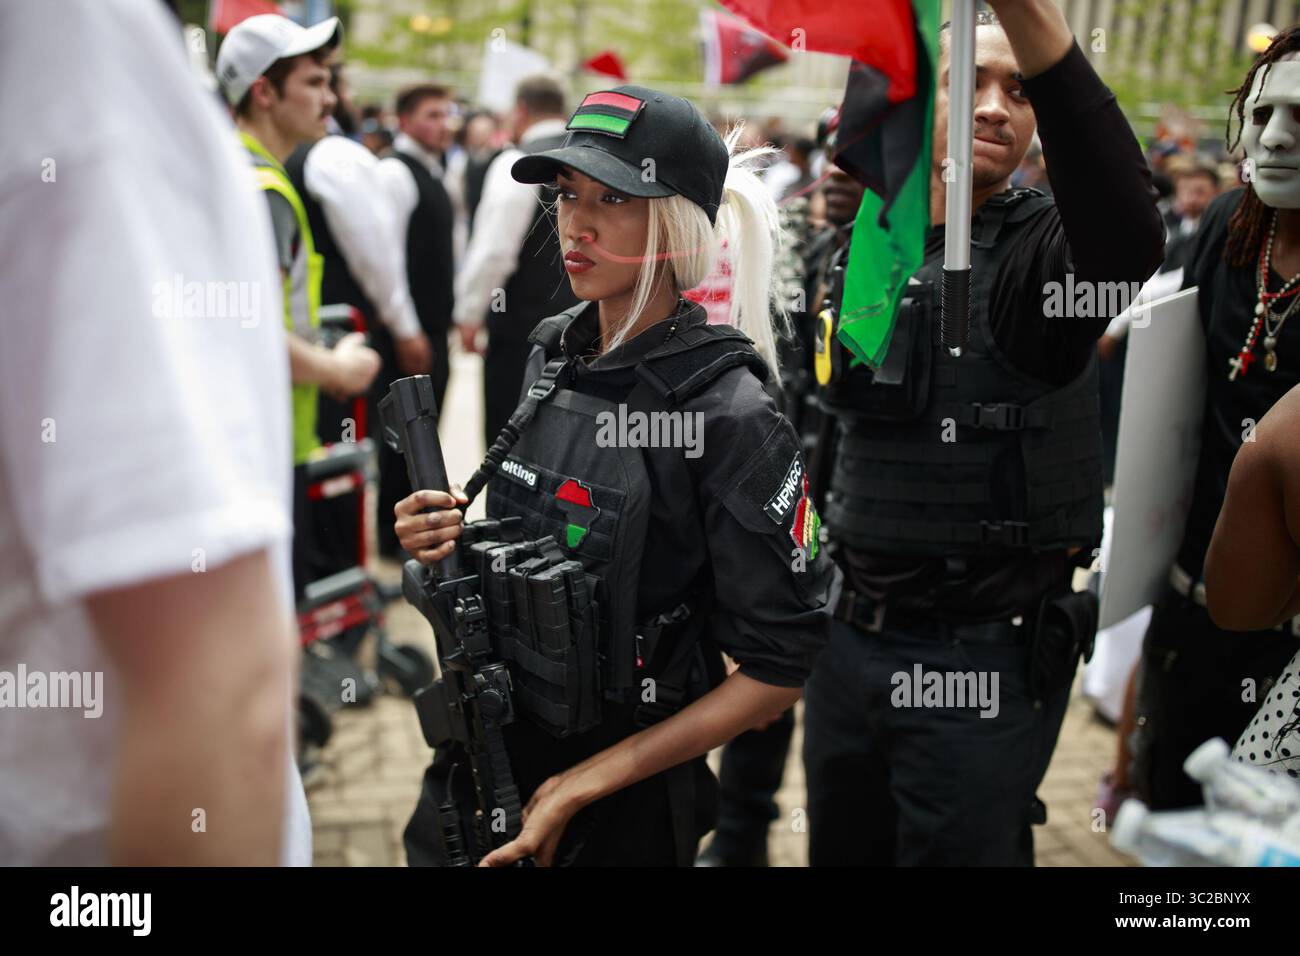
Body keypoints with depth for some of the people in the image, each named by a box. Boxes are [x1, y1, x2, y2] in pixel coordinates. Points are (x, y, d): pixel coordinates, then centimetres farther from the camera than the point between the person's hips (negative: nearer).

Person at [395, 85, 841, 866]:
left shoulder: (730, 415, -20)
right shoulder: (554, 350, -1)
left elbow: (782, 667, -18)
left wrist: (584, 785, -17)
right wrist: (451, 542, -7)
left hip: (620, 819, -6)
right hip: (484, 753, 6)